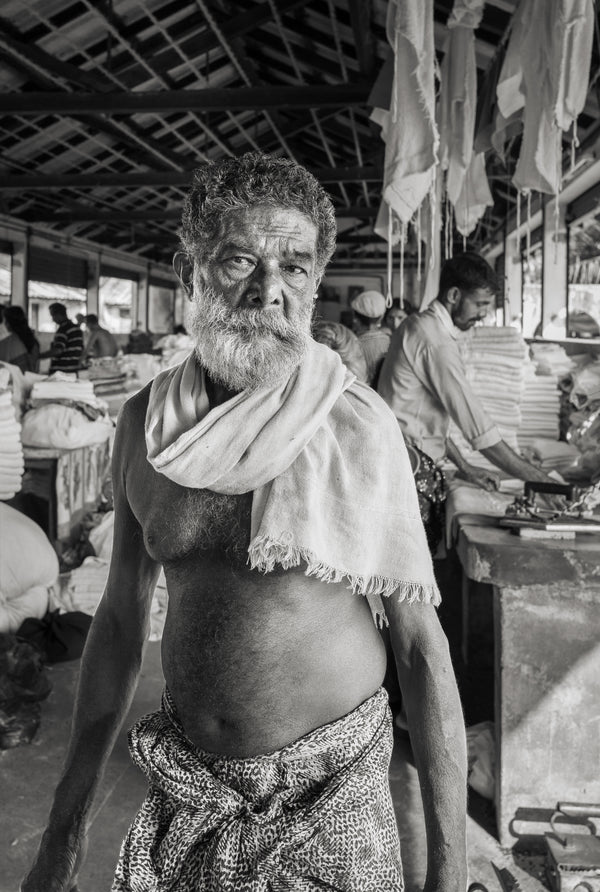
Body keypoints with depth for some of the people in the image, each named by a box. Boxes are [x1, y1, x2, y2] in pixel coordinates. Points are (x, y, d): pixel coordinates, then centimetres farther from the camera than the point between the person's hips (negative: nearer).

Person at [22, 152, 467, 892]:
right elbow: (121, 617, 3)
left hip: (330, 792, -3)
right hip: (184, 791, 3)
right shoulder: (145, 422, -5)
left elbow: (421, 645, -13)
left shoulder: (357, 427, -16)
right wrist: (67, 823, 6)